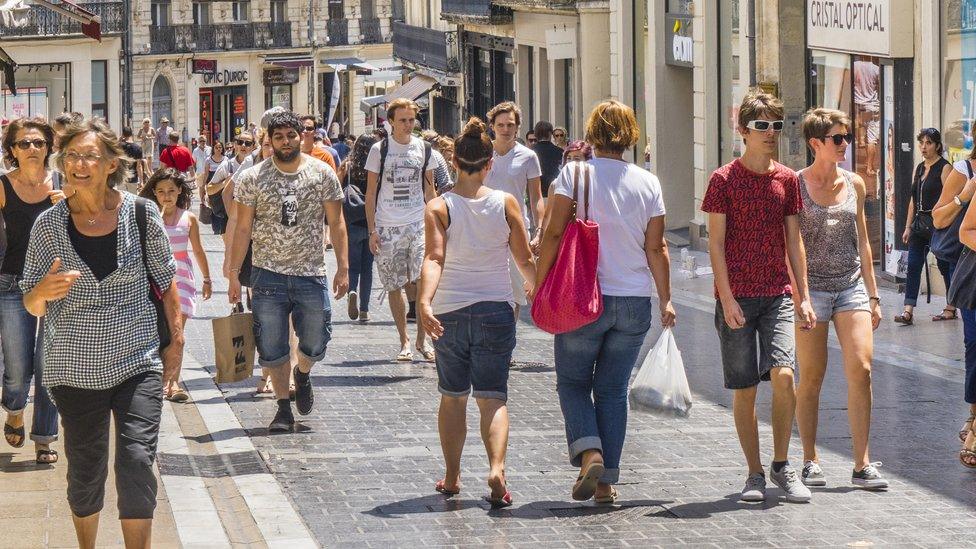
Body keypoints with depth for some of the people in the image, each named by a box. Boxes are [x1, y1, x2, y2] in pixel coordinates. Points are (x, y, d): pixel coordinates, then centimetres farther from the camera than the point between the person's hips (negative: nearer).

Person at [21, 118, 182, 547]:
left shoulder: (141, 214, -5)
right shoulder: (49, 225, -3)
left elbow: (166, 281, 7)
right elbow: (30, 304, 2)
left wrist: (176, 340, 9)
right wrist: (44, 292, -20)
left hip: (137, 363, -1)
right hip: (75, 368, 1)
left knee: (137, 463, -14)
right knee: (85, 474, 10)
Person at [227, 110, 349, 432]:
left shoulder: (322, 173, 1)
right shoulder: (252, 178, 0)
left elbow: (336, 223, 4)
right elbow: (243, 228, 3)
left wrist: (343, 267, -2)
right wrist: (234, 273, -1)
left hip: (312, 274, 0)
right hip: (268, 274, 0)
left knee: (315, 345, 5)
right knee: (272, 348, 2)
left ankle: (302, 374, 39)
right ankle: (283, 408, 17)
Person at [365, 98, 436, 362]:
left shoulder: (423, 148, 7)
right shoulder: (380, 150, 1)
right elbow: (371, 193, 3)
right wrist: (372, 230, -4)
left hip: (419, 225, 1)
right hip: (387, 228, -1)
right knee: (394, 287, 3)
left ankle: (422, 340, 2)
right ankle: (404, 341, 12)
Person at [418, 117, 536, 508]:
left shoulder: (439, 208, -5)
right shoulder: (506, 204, -2)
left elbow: (434, 258, -19)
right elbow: (526, 260, 4)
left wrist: (425, 303, -29)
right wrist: (536, 286, 24)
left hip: (450, 312, 0)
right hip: (496, 310, 0)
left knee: (453, 397, 15)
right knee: (493, 397, 2)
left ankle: (451, 477, 22)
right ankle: (497, 467, -21)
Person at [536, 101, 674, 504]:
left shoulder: (574, 174, -6)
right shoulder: (648, 183, 2)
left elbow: (554, 233, -10)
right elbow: (656, 248, 3)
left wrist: (539, 283, -2)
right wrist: (666, 300, 10)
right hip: (635, 301, 3)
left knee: (573, 381, 12)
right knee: (613, 389, 11)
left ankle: (589, 452, -12)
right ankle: (607, 480, 9)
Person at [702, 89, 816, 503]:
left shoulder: (787, 179, 9)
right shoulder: (724, 179, -2)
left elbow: (793, 241, 14)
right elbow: (716, 244, -4)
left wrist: (803, 296, 9)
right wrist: (727, 298, -12)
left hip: (778, 295, 2)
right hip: (737, 297, -2)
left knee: (782, 374, -15)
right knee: (745, 388, 1)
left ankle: (782, 466, 0)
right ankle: (755, 474, 13)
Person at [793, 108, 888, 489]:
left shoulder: (855, 184, 10)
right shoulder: (796, 185, -2)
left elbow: (862, 242, 16)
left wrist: (873, 295, 14)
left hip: (851, 286, 3)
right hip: (810, 287, -3)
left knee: (861, 369, -9)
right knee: (811, 376, 1)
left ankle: (862, 465, -6)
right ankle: (811, 461, 14)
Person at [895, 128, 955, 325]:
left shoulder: (944, 168, -7)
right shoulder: (919, 168, 15)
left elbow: (949, 199, -12)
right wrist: (908, 226, 15)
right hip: (919, 223, 7)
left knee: (945, 265, 4)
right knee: (913, 266, -3)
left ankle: (951, 308, 16)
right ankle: (908, 311, -8)